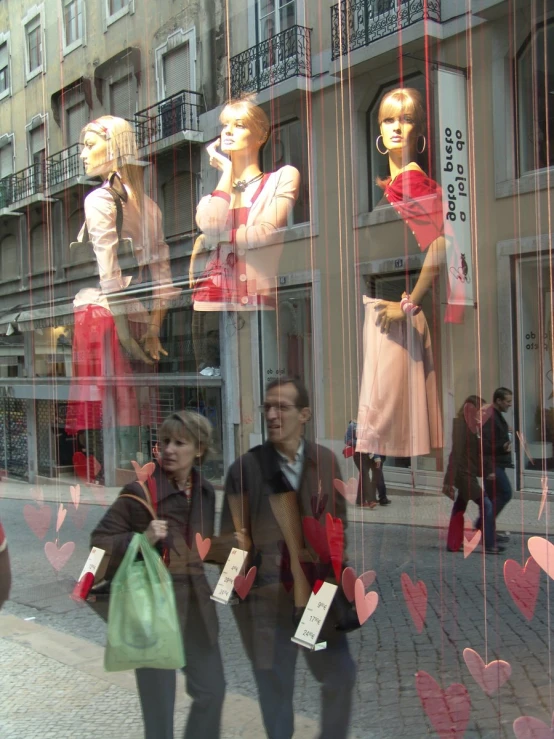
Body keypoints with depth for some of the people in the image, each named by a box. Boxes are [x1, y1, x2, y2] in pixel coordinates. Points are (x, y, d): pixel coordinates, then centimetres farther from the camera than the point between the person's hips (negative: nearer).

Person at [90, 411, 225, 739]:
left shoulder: (205, 491, 4)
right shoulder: (141, 490, -15)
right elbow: (100, 539, -11)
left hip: (196, 601, 6)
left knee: (211, 689, 14)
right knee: (159, 701, 5)